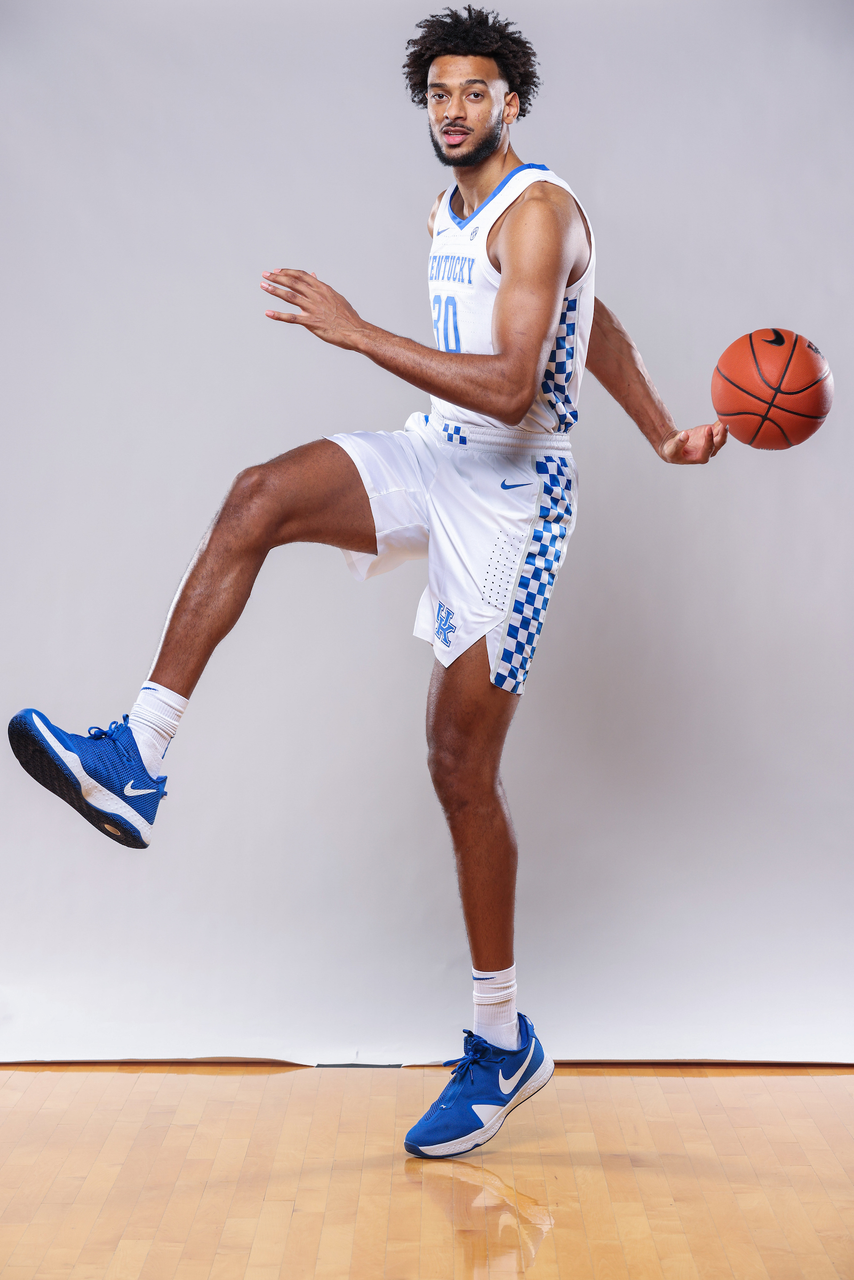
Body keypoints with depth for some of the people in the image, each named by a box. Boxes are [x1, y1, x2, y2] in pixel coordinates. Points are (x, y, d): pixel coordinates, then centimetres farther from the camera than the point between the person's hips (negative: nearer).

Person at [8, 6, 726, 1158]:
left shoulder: (539, 212, -12)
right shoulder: (447, 212, 15)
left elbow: (510, 391, -25)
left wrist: (359, 334, -26)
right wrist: (661, 431, 23)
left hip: (511, 490, -8)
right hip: (433, 458, 8)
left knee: (461, 762, -6)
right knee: (259, 497, -20)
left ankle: (504, 1045, 9)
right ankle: (136, 762, -22)